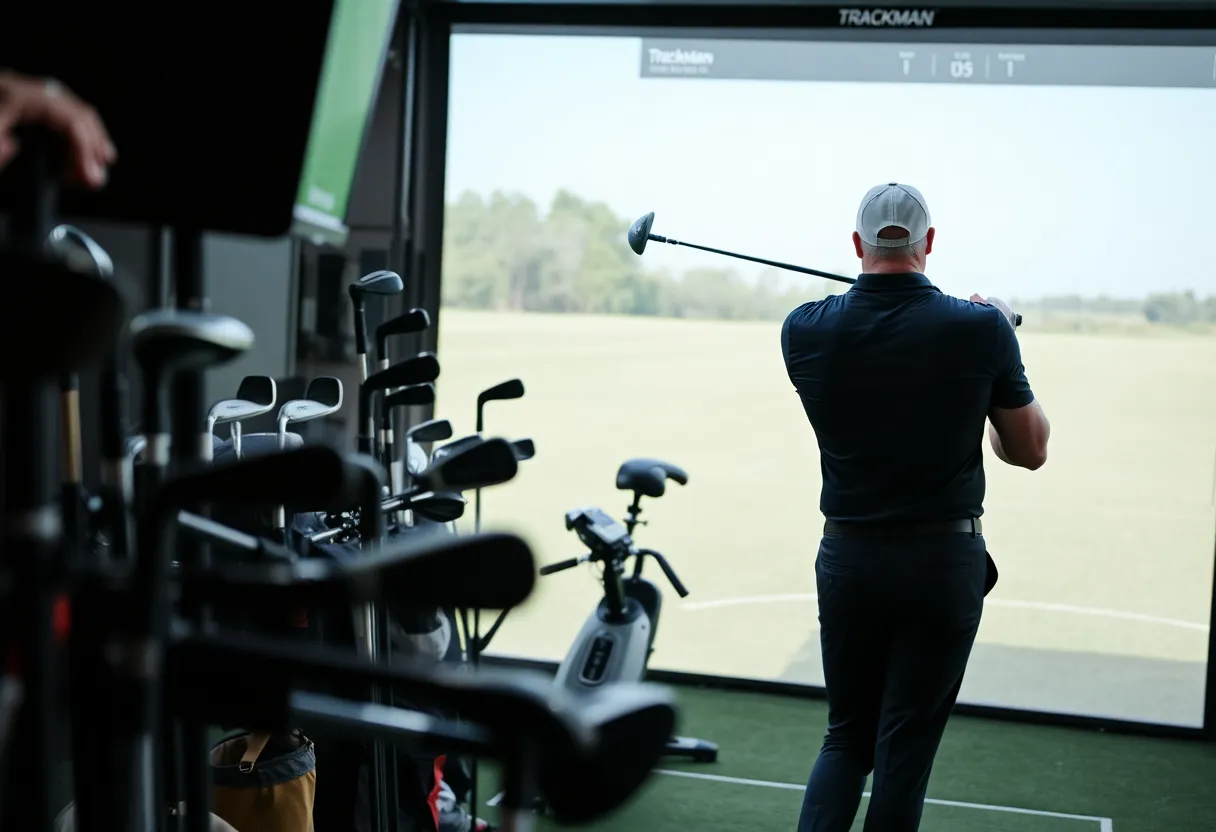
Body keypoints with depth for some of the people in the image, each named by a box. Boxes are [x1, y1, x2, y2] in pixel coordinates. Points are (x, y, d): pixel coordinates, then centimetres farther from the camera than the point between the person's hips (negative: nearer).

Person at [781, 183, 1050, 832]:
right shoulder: (981, 328, -10)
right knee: (905, 748, 8)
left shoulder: (805, 331, -6)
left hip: (847, 558, 2)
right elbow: (1030, 450, 1)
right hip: (944, 560, -2)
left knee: (847, 737, 16)